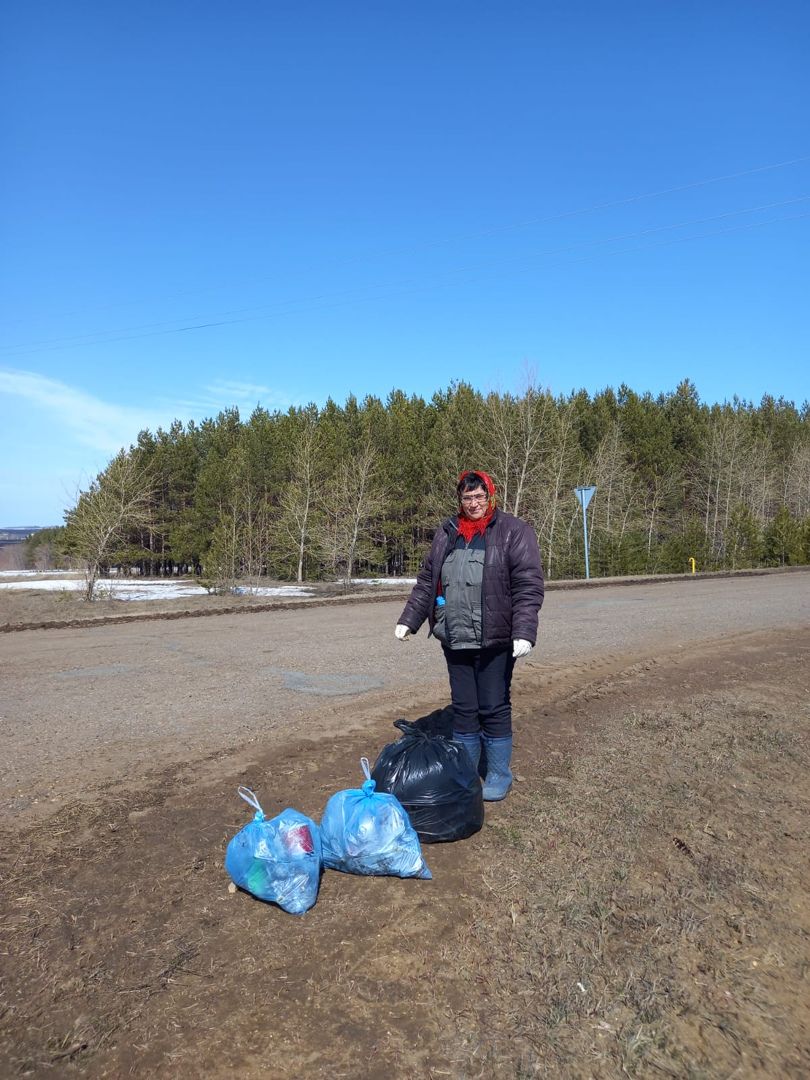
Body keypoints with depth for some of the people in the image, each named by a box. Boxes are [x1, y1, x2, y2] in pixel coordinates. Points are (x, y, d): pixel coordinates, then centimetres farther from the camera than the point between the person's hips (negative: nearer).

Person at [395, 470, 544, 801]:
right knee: (463, 709, 14)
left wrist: (524, 632, -21)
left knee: (494, 709, 4)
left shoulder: (514, 531, -4)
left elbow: (529, 586, -11)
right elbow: (427, 581, 16)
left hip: (494, 640, -4)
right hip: (454, 639, 5)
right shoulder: (447, 532, 11)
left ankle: (499, 776, 21)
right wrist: (409, 620, 10)